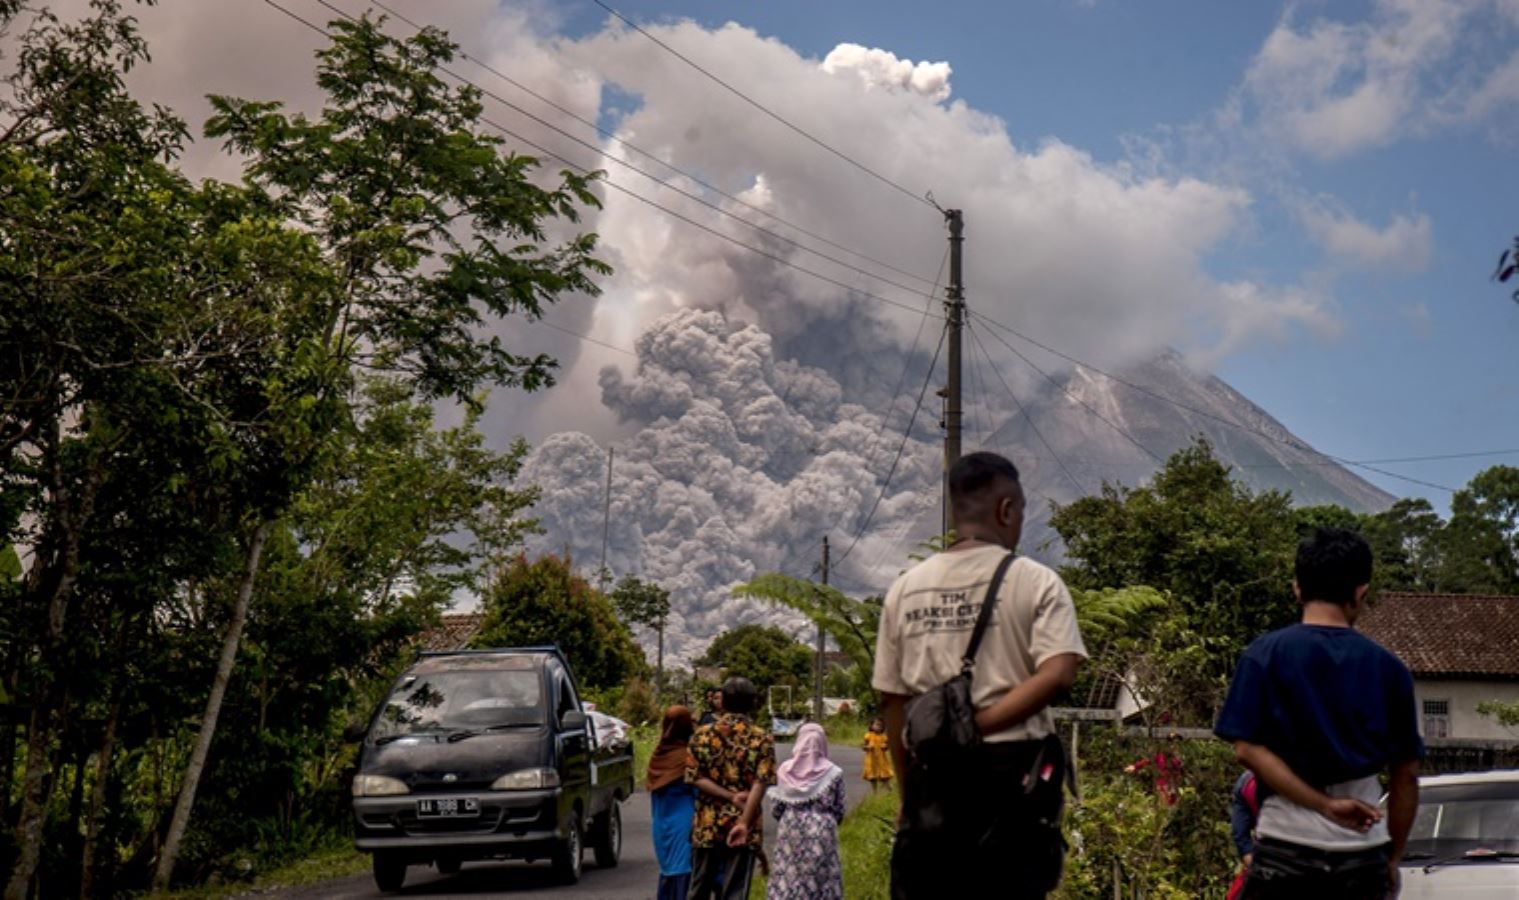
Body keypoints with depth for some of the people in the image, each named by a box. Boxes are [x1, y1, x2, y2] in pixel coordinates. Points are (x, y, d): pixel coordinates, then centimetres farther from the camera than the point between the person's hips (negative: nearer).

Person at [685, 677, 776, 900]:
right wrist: (744, 822, -19)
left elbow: (696, 777, -6)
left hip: (707, 825, 2)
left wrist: (731, 797, -8)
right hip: (742, 830, -2)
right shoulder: (762, 739, -4)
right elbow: (760, 784, -14)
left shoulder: (702, 735, 1)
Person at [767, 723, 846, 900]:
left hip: (791, 832, 2)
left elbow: (778, 808, 3)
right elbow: (839, 811, 2)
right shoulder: (833, 772, -3)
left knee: (786, 881, 6)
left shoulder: (785, 770, -1)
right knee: (821, 883, 3)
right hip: (821, 834, -1)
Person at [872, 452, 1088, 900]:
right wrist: (978, 724, -14)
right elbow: (1057, 674, -18)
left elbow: (892, 700, 9)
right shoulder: (1035, 581, -3)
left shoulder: (905, 589, 7)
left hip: (933, 774, 3)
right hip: (1014, 767, -3)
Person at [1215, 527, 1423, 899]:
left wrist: (1325, 805, -11)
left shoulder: (1266, 655, -1)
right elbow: (1406, 774, 8)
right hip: (1363, 854, 2)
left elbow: (1247, 748, -10)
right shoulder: (1388, 668, 4)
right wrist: (1393, 858, 17)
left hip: (1287, 847, -2)